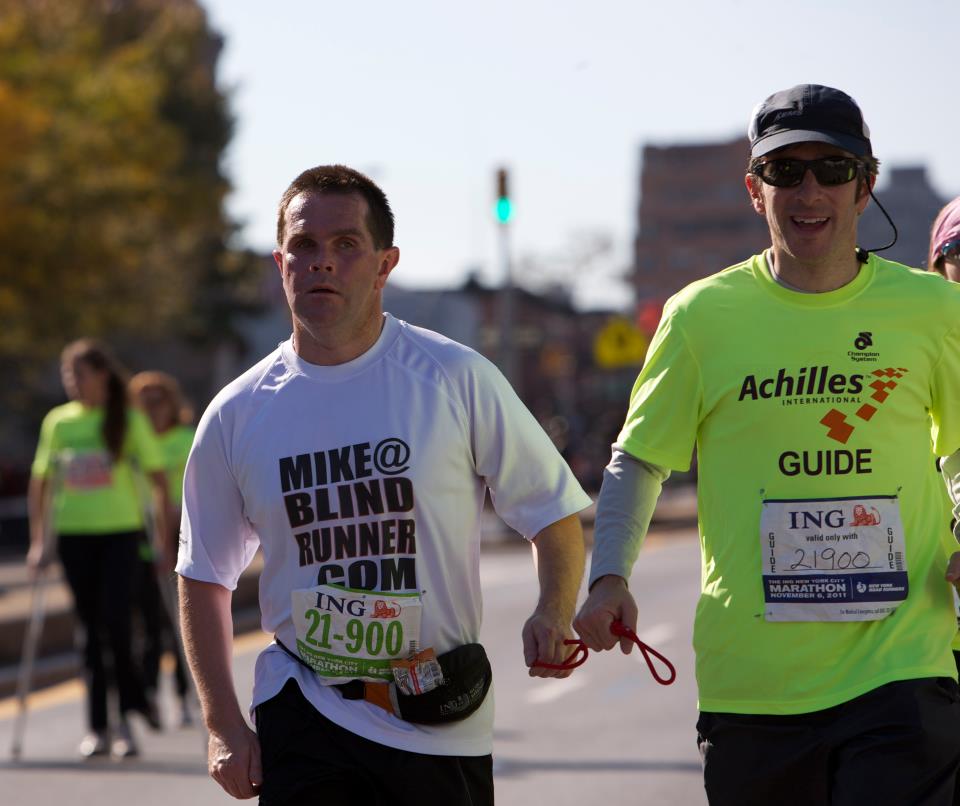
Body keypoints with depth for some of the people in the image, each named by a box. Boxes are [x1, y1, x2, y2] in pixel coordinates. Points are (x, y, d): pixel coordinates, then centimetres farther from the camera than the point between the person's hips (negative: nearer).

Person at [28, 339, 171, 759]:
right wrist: (38, 540, 5)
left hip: (121, 531, -3)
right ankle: (98, 727, 9)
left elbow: (159, 479, 0)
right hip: (73, 534, 3)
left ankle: (128, 715, 5)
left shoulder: (129, 420, -2)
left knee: (116, 621, -13)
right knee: (91, 629, 5)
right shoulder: (57, 422, 5)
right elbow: (39, 483, 11)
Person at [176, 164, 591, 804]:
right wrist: (224, 727, 4)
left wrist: (553, 614, -16)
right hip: (302, 720, 1)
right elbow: (204, 576, 11)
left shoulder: (457, 380, -3)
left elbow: (554, 515, 3)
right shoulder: (237, 416, 2)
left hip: (443, 724, -1)